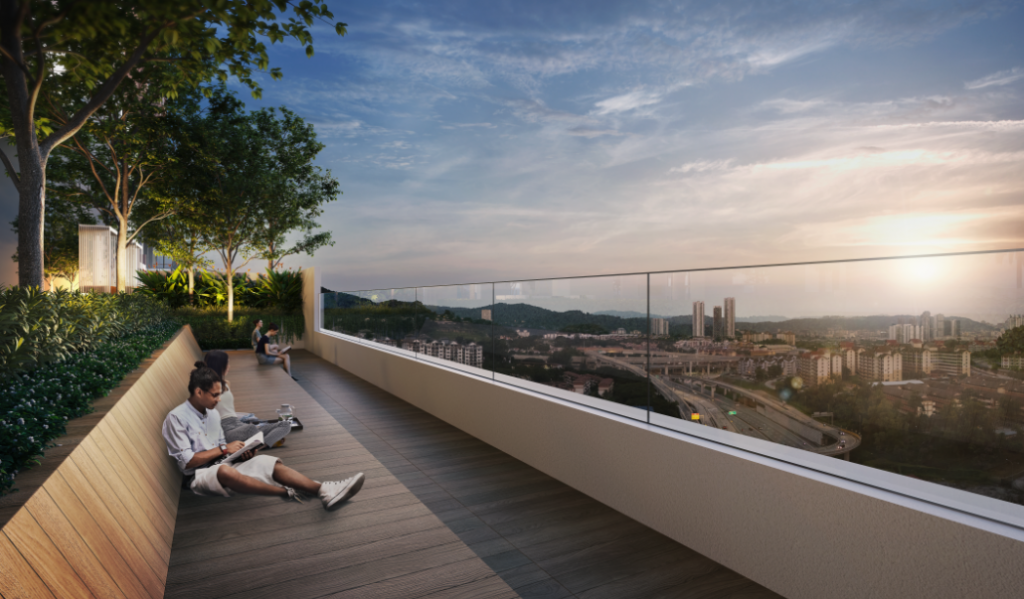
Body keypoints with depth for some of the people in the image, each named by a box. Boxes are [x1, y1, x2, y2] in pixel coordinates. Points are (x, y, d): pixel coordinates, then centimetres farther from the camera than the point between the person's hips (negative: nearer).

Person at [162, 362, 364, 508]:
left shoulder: (213, 413, 15)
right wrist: (223, 449, -12)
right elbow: (186, 461, -13)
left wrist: (240, 451, 0)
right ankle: (286, 493, -38)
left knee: (270, 462, -21)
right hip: (199, 475, -6)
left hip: (223, 465, 7)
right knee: (224, 471, -43)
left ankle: (323, 491, -39)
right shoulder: (176, 418, -8)